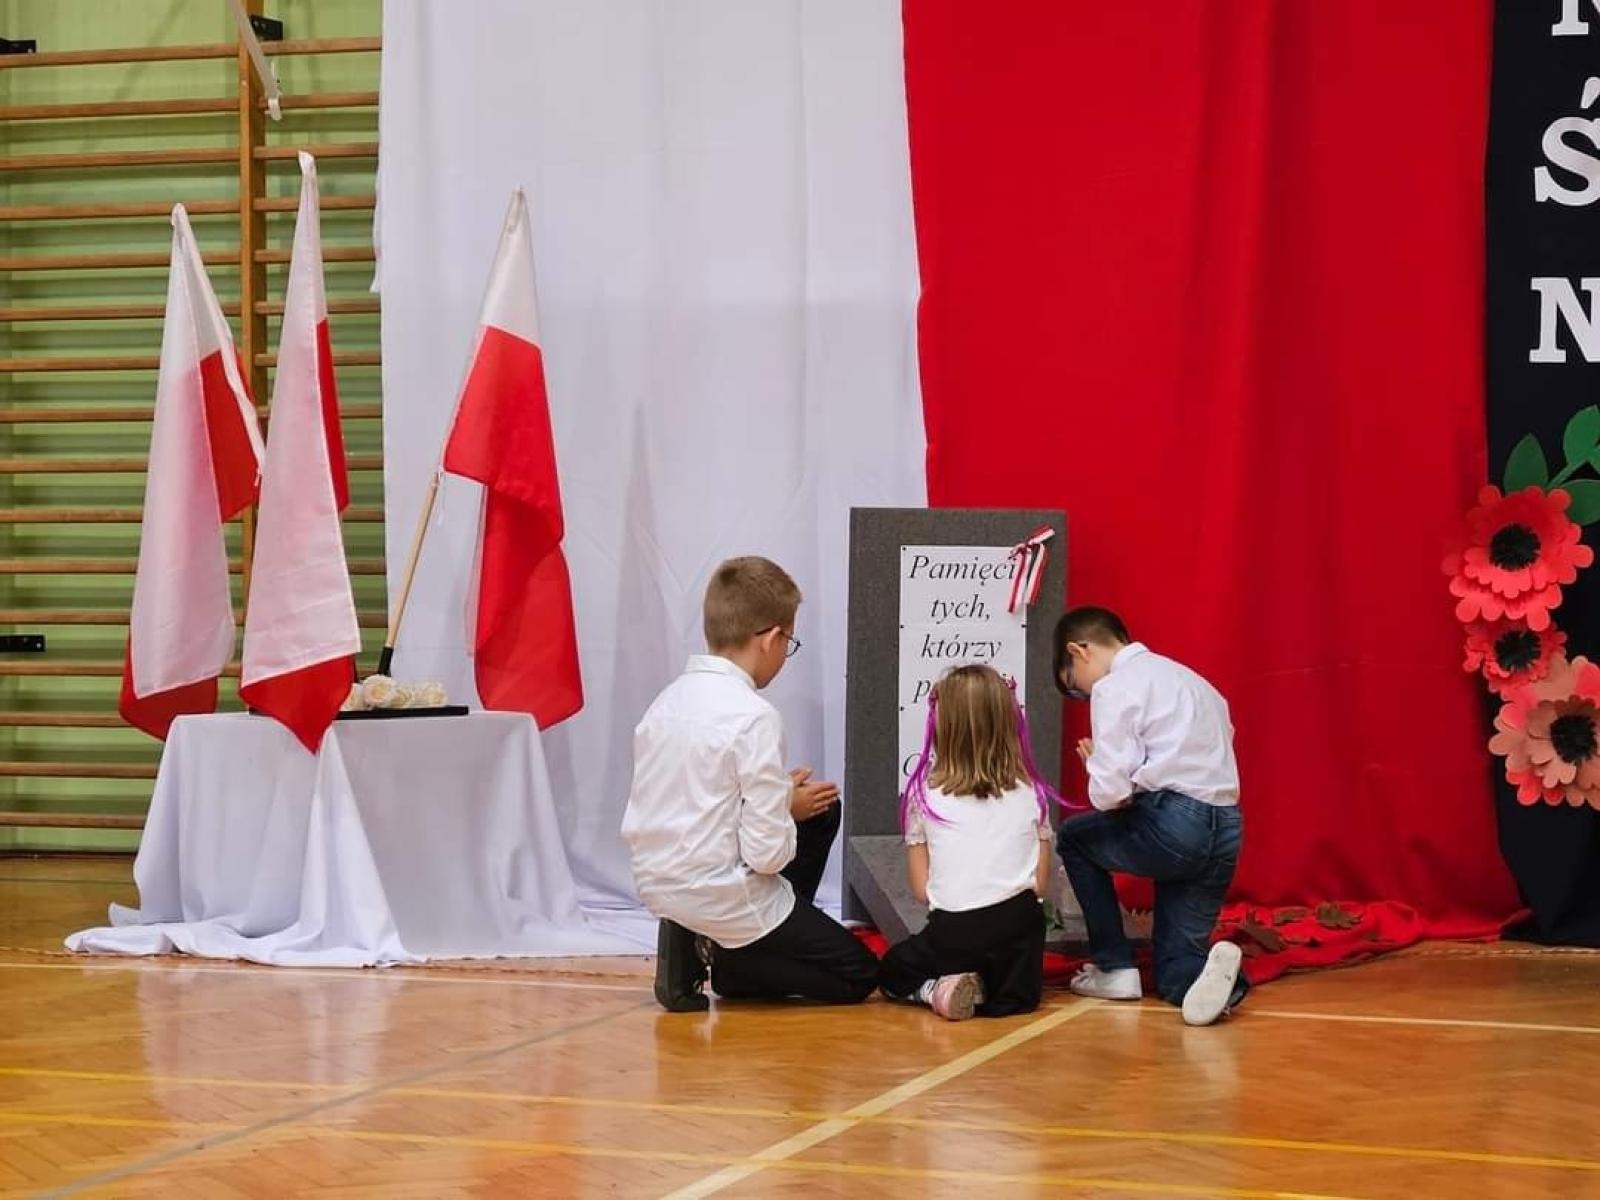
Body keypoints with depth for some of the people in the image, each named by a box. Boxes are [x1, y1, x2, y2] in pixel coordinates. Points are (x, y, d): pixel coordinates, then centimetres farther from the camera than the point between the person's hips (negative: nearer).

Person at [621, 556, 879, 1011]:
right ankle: (717, 959, -2)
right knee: (857, 975, 12)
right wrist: (791, 807, 2)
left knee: (822, 812, 24)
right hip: (723, 899, -8)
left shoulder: (668, 701, 4)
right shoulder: (753, 717, -20)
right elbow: (767, 853, -21)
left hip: (656, 885, 8)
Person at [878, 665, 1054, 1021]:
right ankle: (990, 990, -5)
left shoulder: (924, 796, -1)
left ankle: (937, 989, -5)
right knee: (1019, 997, 29)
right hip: (1018, 927, 2)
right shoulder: (1031, 794, 3)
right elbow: (1040, 882, 6)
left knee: (893, 970, 26)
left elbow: (921, 889, 2)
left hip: (952, 933, -2)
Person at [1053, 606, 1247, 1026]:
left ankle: (1115, 967, 17)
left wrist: (1098, 776, 12)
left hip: (1173, 828, -8)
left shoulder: (1114, 688, -3)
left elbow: (1110, 792, -12)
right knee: (1174, 973, 14)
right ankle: (1210, 971, -20)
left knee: (1074, 839, 24)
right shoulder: (1188, 679, 24)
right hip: (1226, 833, 8)